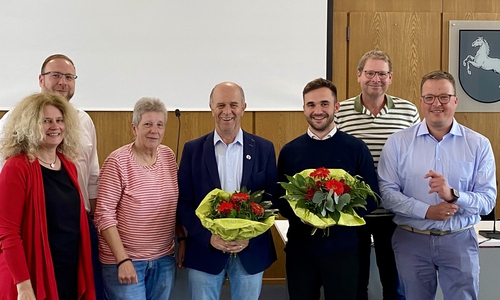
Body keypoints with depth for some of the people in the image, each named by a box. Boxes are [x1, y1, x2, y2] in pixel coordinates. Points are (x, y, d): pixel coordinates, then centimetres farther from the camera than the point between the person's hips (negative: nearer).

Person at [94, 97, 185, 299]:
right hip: (124, 261, -5)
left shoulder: (168, 156, 4)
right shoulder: (117, 162, -13)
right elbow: (104, 214, -15)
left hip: (164, 260, 5)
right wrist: (122, 260, -19)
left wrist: (182, 239, 6)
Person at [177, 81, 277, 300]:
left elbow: (272, 199, 1)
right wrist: (208, 236, -14)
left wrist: (250, 236, -13)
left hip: (252, 251, 1)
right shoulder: (193, 150, 1)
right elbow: (184, 202, -1)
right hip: (204, 250, 0)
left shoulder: (264, 149, 1)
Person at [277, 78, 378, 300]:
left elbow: (371, 198, -1)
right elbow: (280, 198, 5)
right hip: (300, 248, 1)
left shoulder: (356, 148, -3)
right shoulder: (289, 151, 2)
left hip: (342, 248, -1)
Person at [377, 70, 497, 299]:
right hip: (411, 240, 0)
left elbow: (488, 200, -6)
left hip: (460, 240, 0)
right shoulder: (398, 142, -2)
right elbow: (387, 192, -7)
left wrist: (453, 195, -24)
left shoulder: (478, 144, -2)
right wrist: (426, 211, -18)